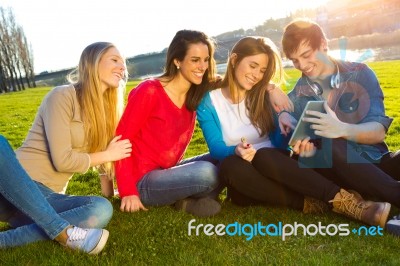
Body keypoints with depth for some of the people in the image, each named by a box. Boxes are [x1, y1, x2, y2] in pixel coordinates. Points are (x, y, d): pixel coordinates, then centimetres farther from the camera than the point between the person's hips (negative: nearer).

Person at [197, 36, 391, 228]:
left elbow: (279, 139, -2)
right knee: (230, 165, -35)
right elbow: (216, 148, -10)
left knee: (264, 157, -33)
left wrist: (296, 140, -25)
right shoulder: (208, 102, -3)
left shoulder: (265, 96, 3)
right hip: (243, 183, -1)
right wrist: (236, 151, -32)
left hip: (273, 166, 1)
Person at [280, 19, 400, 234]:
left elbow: (379, 131, -10)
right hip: (335, 170, 0)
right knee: (328, 145, -33)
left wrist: (342, 129, -30)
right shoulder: (296, 97, 5)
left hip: (376, 163, 0)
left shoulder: (359, 74, 0)